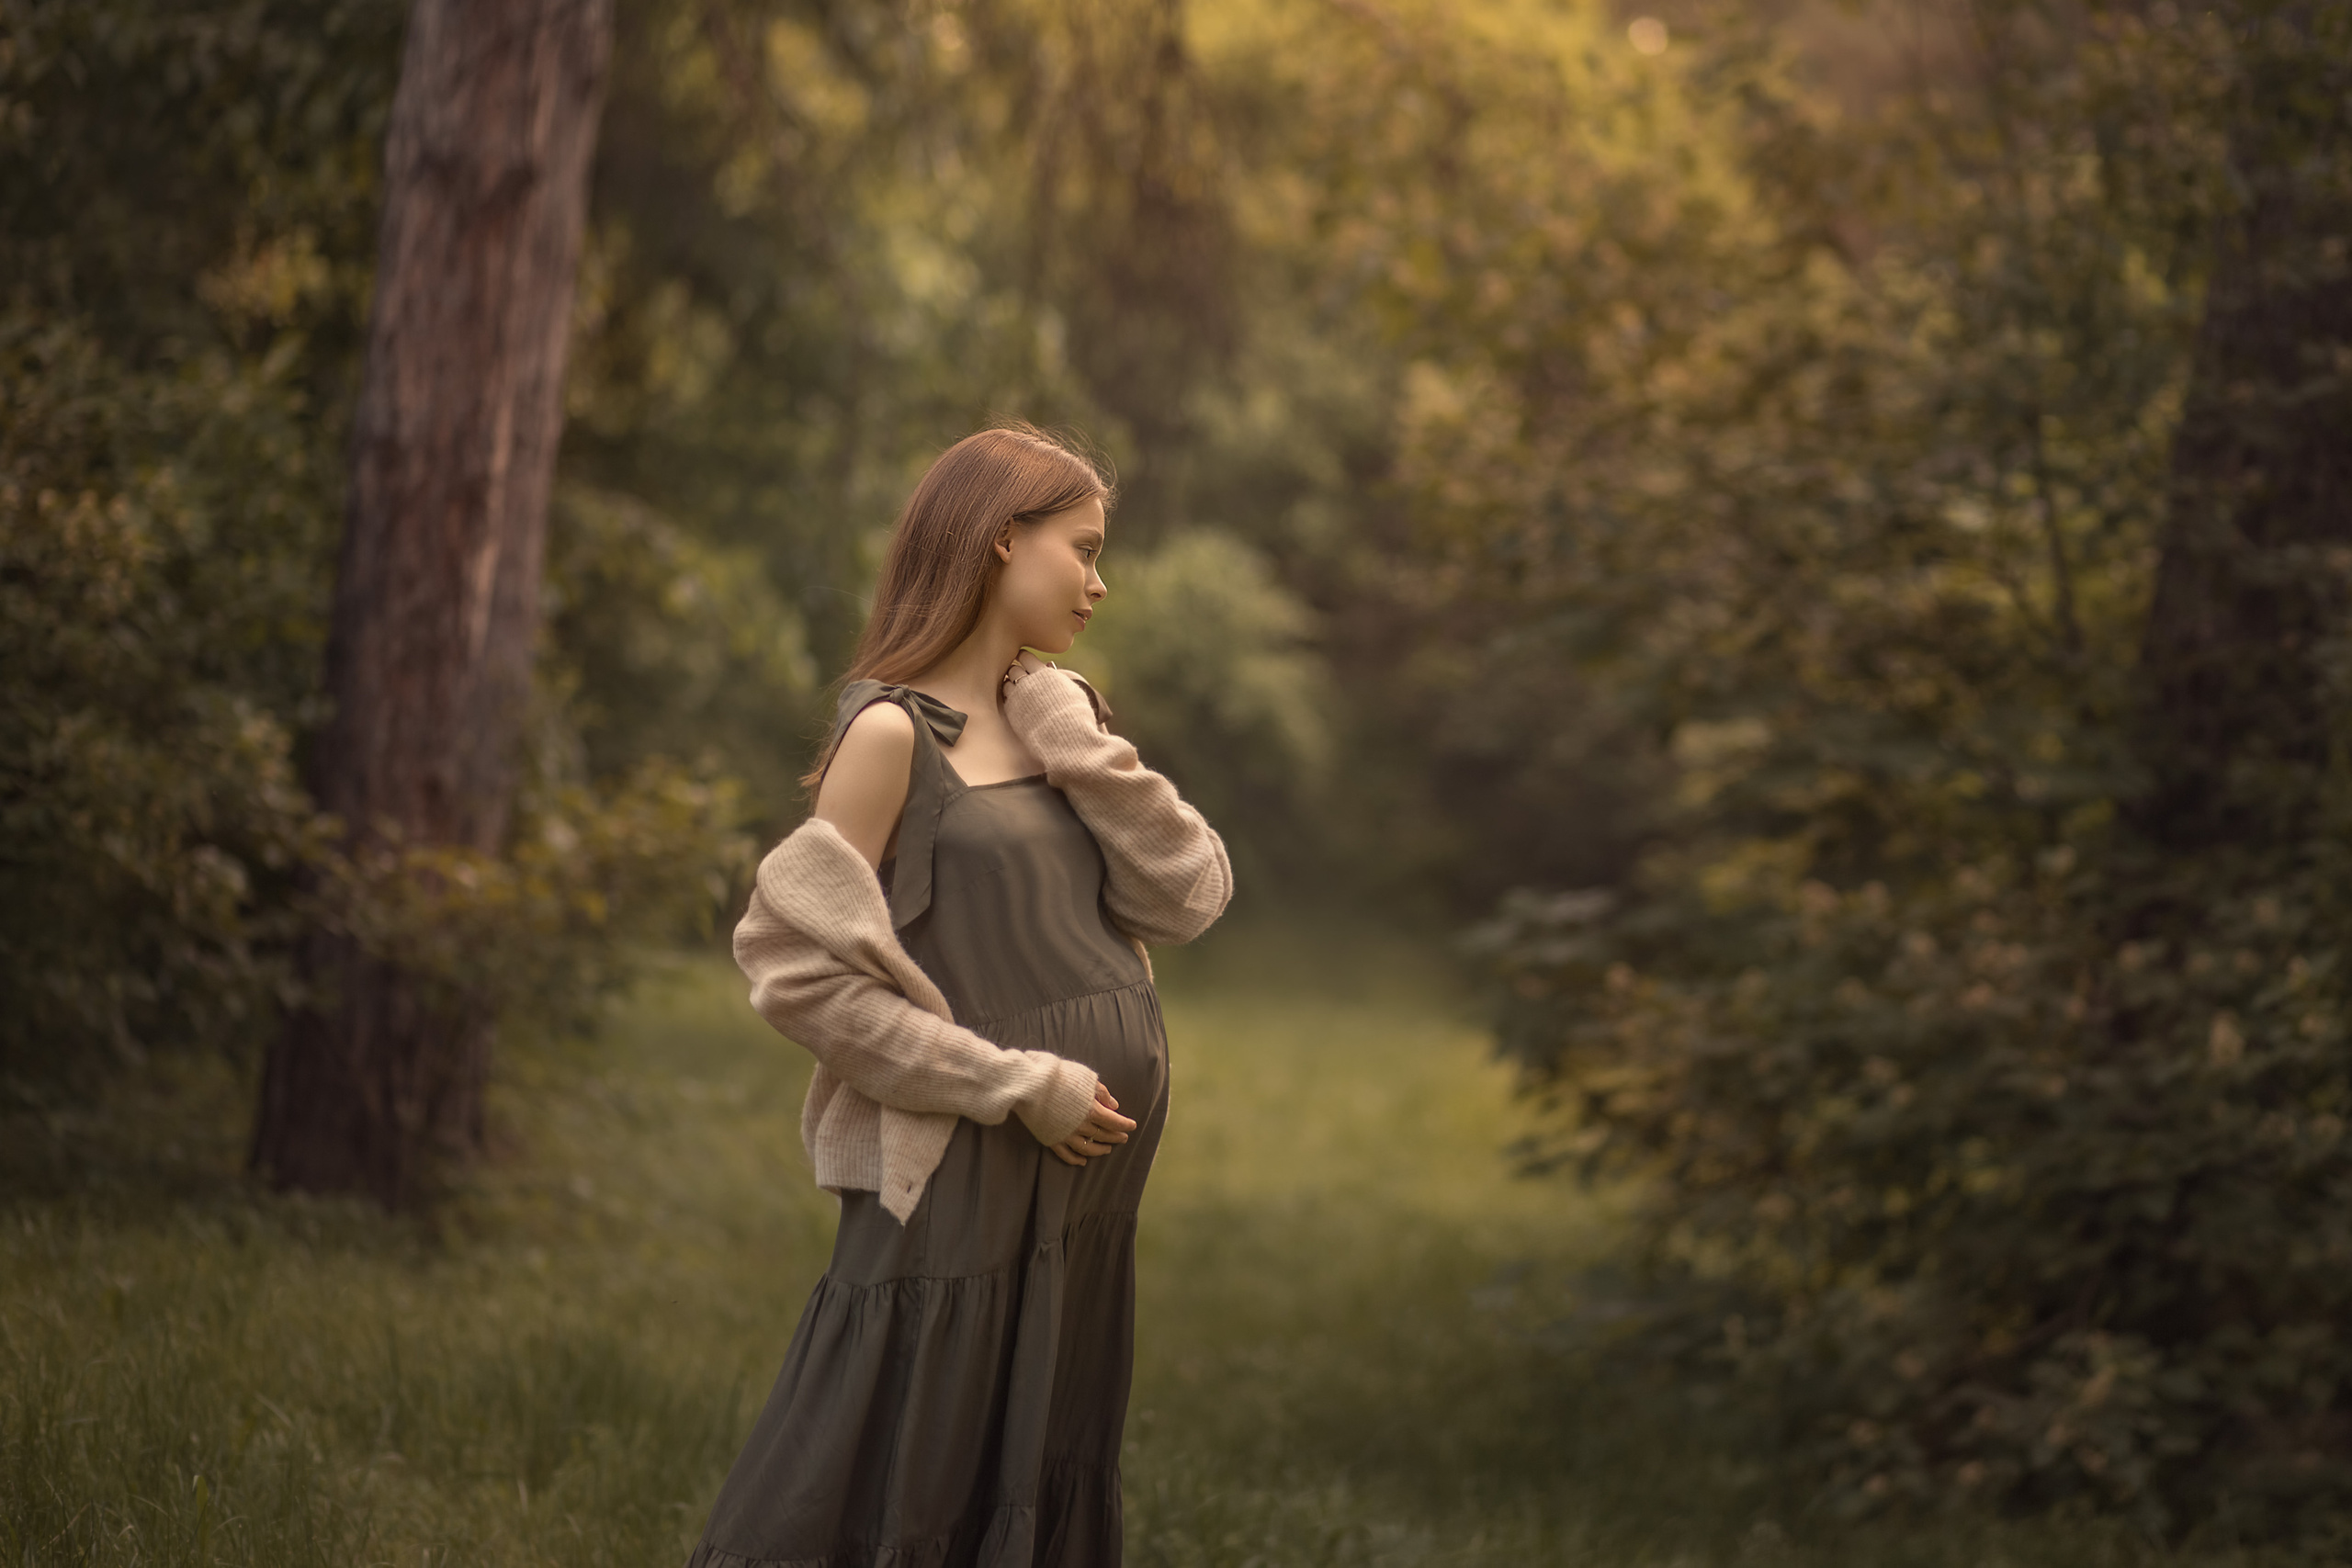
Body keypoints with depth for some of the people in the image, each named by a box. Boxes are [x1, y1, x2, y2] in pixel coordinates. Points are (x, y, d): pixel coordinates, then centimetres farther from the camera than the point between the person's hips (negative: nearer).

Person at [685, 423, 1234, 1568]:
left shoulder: (1051, 717, 11)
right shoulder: (894, 731, -11)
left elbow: (1191, 896, 3)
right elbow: (799, 968, -15)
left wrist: (1078, 744, -7)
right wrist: (1013, 1083, -15)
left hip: (1084, 1175, 8)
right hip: (964, 1180, -8)